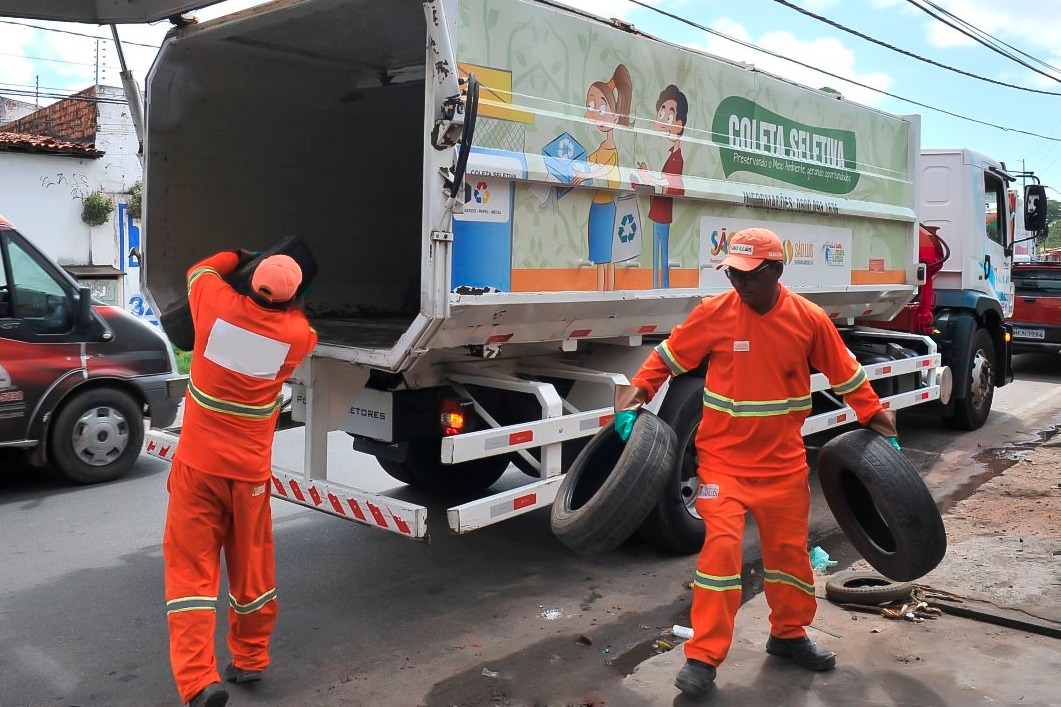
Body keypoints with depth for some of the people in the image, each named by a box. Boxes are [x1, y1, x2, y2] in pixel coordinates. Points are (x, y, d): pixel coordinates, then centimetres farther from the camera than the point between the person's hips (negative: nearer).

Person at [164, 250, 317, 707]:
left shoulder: (218, 306, -9)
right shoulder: (296, 334, -9)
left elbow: (200, 271, 15)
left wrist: (240, 256, 28)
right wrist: (290, 301, 25)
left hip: (197, 465, 0)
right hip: (250, 471, 1)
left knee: (191, 569, 3)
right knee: (251, 566, 17)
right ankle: (249, 662, 31)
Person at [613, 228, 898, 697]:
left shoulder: (809, 319, -5)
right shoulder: (714, 313, -10)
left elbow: (846, 375, 7)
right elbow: (667, 358, -1)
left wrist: (877, 420, 9)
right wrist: (635, 397, -12)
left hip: (783, 462, 3)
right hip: (723, 458, -2)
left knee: (789, 548, 14)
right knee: (721, 545, -12)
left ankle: (789, 635, 37)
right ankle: (702, 657, -1)